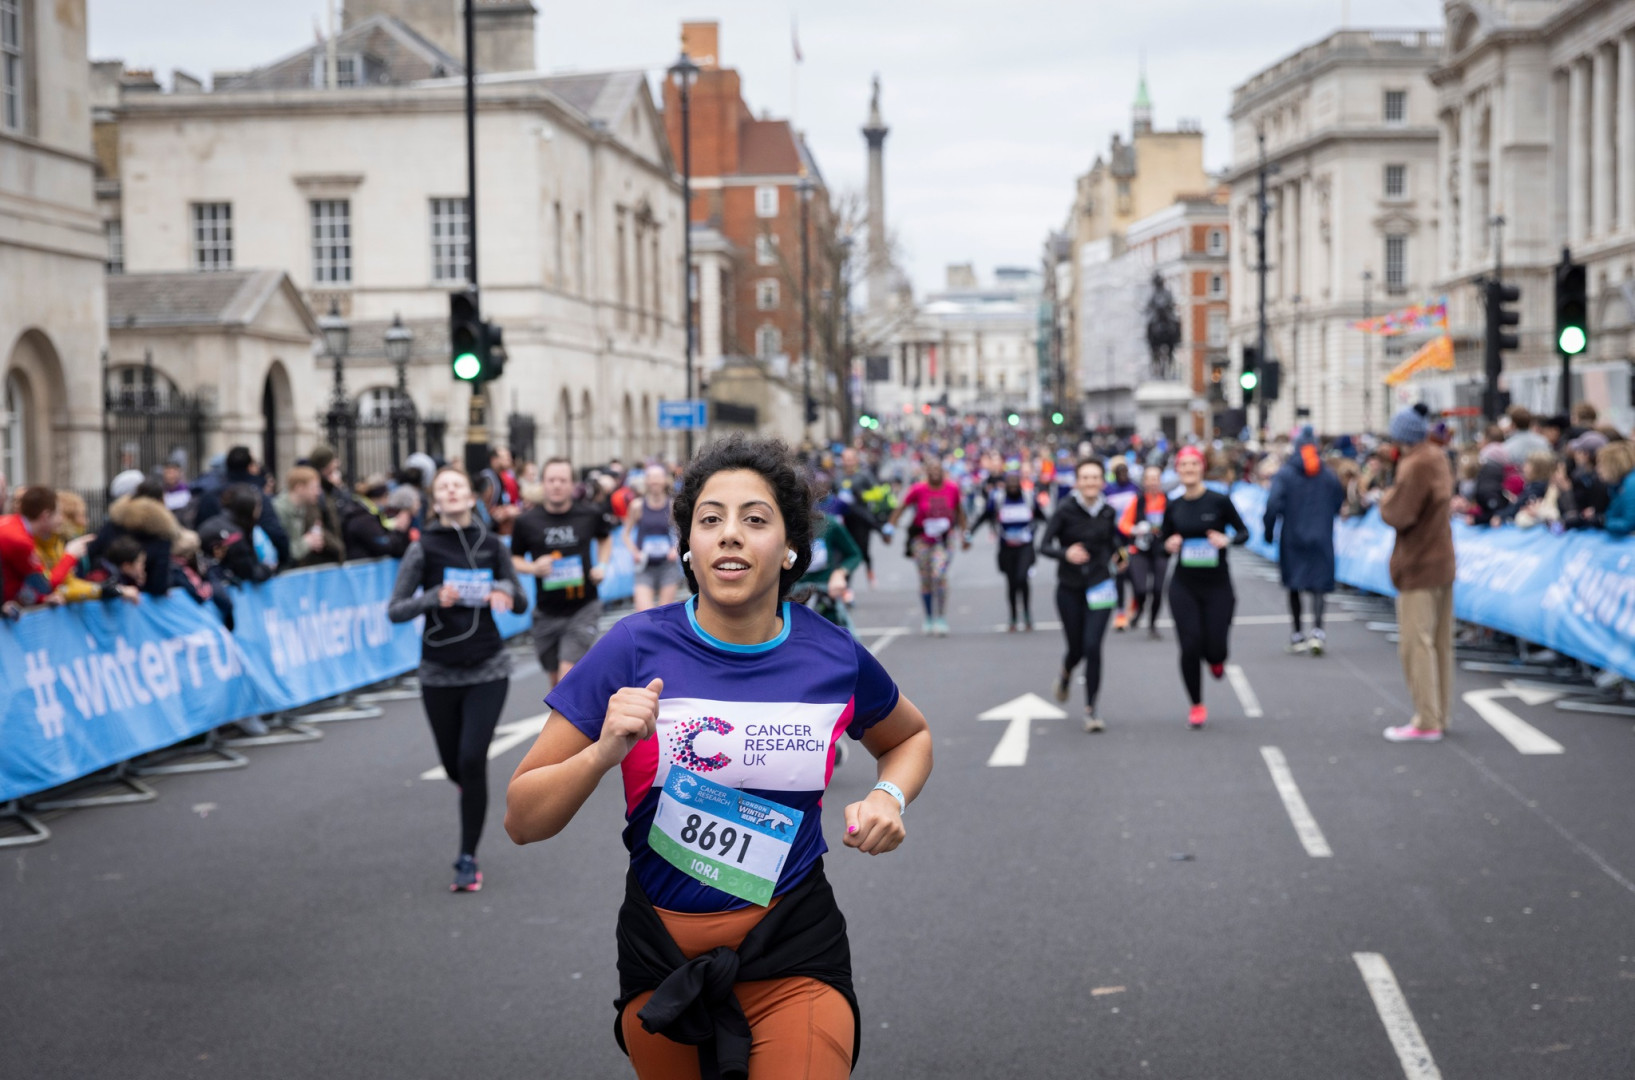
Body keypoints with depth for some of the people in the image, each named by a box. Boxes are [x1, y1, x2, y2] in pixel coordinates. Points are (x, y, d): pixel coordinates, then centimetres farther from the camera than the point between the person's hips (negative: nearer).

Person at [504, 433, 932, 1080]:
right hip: (660, 958, 1)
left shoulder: (834, 658, -6)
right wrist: (603, 753, -27)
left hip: (793, 954, 0)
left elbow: (910, 736, 18)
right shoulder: (636, 649, -11)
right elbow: (522, 820, -9)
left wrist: (889, 796, -3)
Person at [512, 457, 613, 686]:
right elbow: (514, 559, 8)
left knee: (567, 675, -16)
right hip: (547, 613, 2)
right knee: (557, 681, 13)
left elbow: (605, 539, 20)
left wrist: (602, 565, 2)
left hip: (583, 609, -2)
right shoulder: (527, 522, -4)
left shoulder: (590, 515, -2)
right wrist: (533, 568, -13)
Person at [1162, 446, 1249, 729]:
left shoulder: (1219, 501, -6)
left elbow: (1244, 532, 1)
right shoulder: (1173, 507, 3)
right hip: (1184, 586, 2)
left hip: (1217, 585, -2)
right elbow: (1164, 543, 13)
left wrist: (1227, 540, -20)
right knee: (1190, 647, -5)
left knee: (1215, 649, -5)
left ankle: (1216, 657, 36)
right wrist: (1169, 545, -10)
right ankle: (1197, 707, 12)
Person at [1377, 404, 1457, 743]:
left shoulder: (1416, 466, -18)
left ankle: (1427, 722, -6)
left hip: (1419, 567, -10)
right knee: (1441, 643, 14)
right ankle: (1439, 714, 21)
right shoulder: (1439, 459, 11)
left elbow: (1398, 515, -22)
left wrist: (1387, 498, -2)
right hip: (1443, 563, 10)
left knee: (1416, 643, -6)